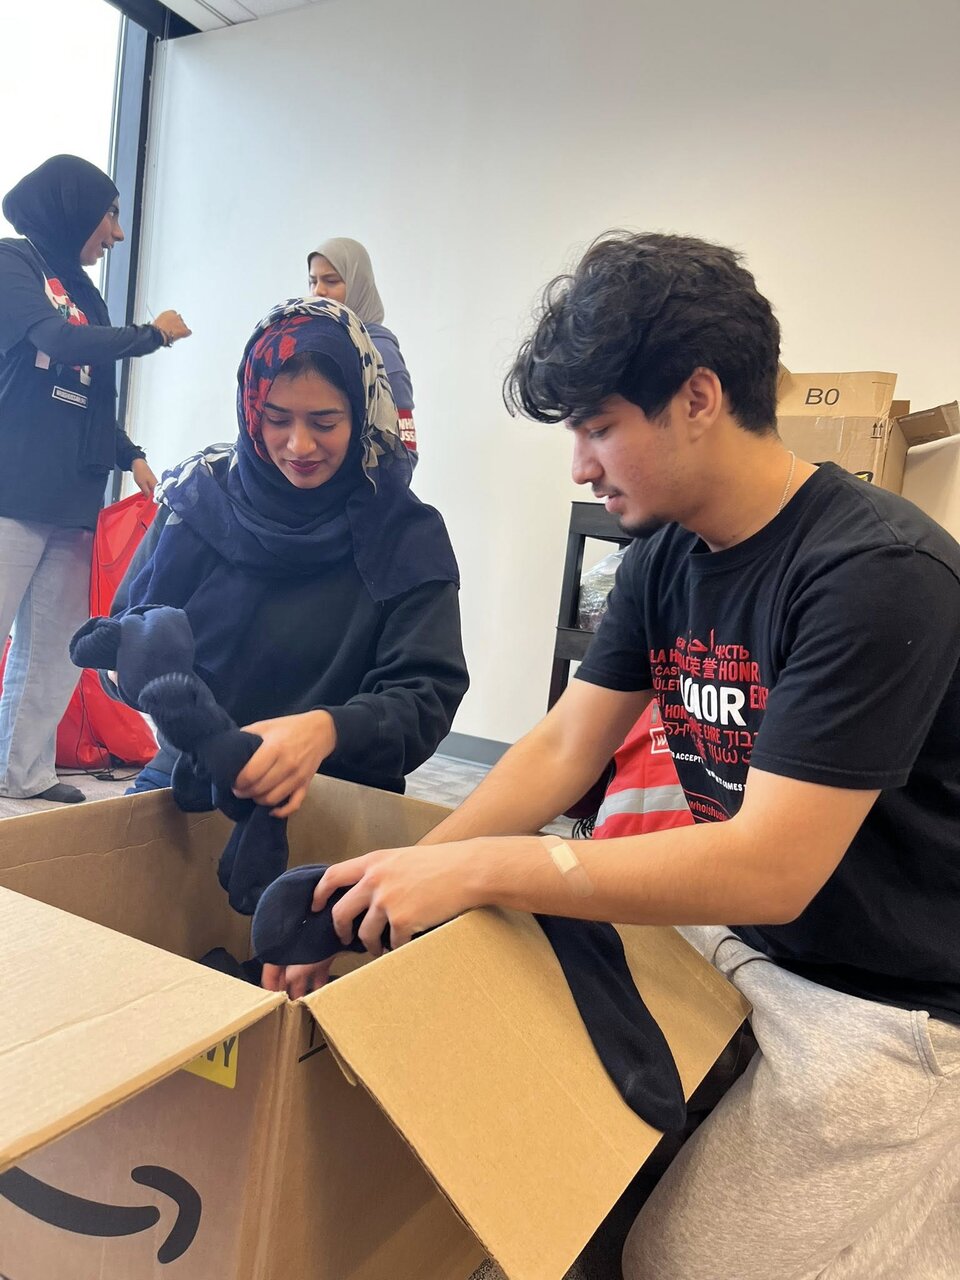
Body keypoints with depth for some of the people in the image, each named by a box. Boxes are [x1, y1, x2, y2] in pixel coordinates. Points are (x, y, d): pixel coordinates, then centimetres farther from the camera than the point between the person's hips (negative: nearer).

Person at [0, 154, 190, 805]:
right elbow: (61, 340, -17)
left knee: (55, 647, 5)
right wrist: (153, 334, -3)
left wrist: (130, 456, 6)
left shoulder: (81, 290, 20)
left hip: (73, 500, 7)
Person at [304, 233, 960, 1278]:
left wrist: (474, 869, -28)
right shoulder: (666, 559, -1)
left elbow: (771, 866, -29)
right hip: (739, 941, 6)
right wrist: (406, 880, -11)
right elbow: (562, 748, 0)